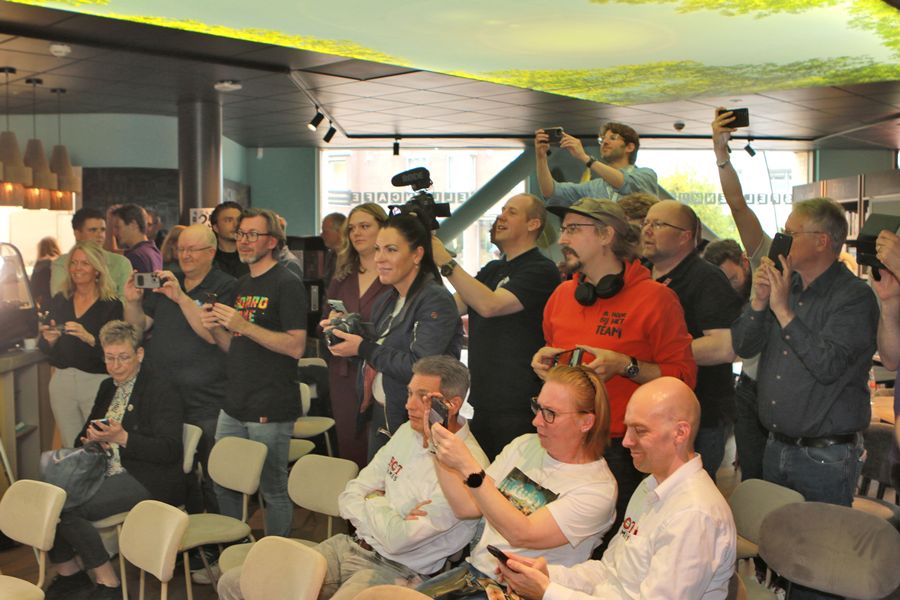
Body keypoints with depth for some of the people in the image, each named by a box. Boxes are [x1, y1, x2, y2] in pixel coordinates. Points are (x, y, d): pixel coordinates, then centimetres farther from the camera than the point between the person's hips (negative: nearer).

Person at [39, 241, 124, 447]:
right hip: (62, 381, 5)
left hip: (97, 382, -4)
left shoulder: (111, 305, -7)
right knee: (69, 449, 9)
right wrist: (49, 340, -9)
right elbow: (44, 349, 12)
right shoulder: (59, 301, 9)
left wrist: (90, 338, -27)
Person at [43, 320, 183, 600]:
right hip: (105, 472, 8)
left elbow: (170, 450, -16)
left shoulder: (160, 389, -8)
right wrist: (90, 440, 0)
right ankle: (68, 574, 6)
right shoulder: (108, 387, 16)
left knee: (68, 510, -24)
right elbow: (86, 432, 26)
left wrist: (122, 437, -26)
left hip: (146, 481, -8)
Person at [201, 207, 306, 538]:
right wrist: (216, 327, 0)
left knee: (273, 490, 2)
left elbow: (296, 346, -18)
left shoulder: (287, 284, -9)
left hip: (271, 411, -8)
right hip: (234, 407, 8)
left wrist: (244, 326, -22)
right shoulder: (242, 285, 16)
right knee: (223, 484, 15)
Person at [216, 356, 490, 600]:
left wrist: (372, 506, -2)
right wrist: (384, 515, -10)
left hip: (396, 571, -8)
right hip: (349, 547, 8)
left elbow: (397, 539, -21)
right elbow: (349, 498, 9)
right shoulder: (408, 431, 8)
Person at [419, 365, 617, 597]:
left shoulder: (598, 488, -14)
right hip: (473, 568, 6)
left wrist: (469, 467, -28)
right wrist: (440, 452, -8)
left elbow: (521, 535, -24)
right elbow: (466, 507, 4)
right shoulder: (525, 445, 7)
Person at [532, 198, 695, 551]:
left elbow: (683, 375, -9)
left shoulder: (655, 297, -7)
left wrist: (625, 366, -20)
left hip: (622, 452, -5)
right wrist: (544, 359, 6)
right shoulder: (562, 295, 11)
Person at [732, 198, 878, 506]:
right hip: (776, 447, 7)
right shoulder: (785, 285, 8)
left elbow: (828, 367, -25)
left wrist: (783, 310, -21)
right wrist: (759, 302, -11)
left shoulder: (855, 296, -13)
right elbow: (743, 347, 5)